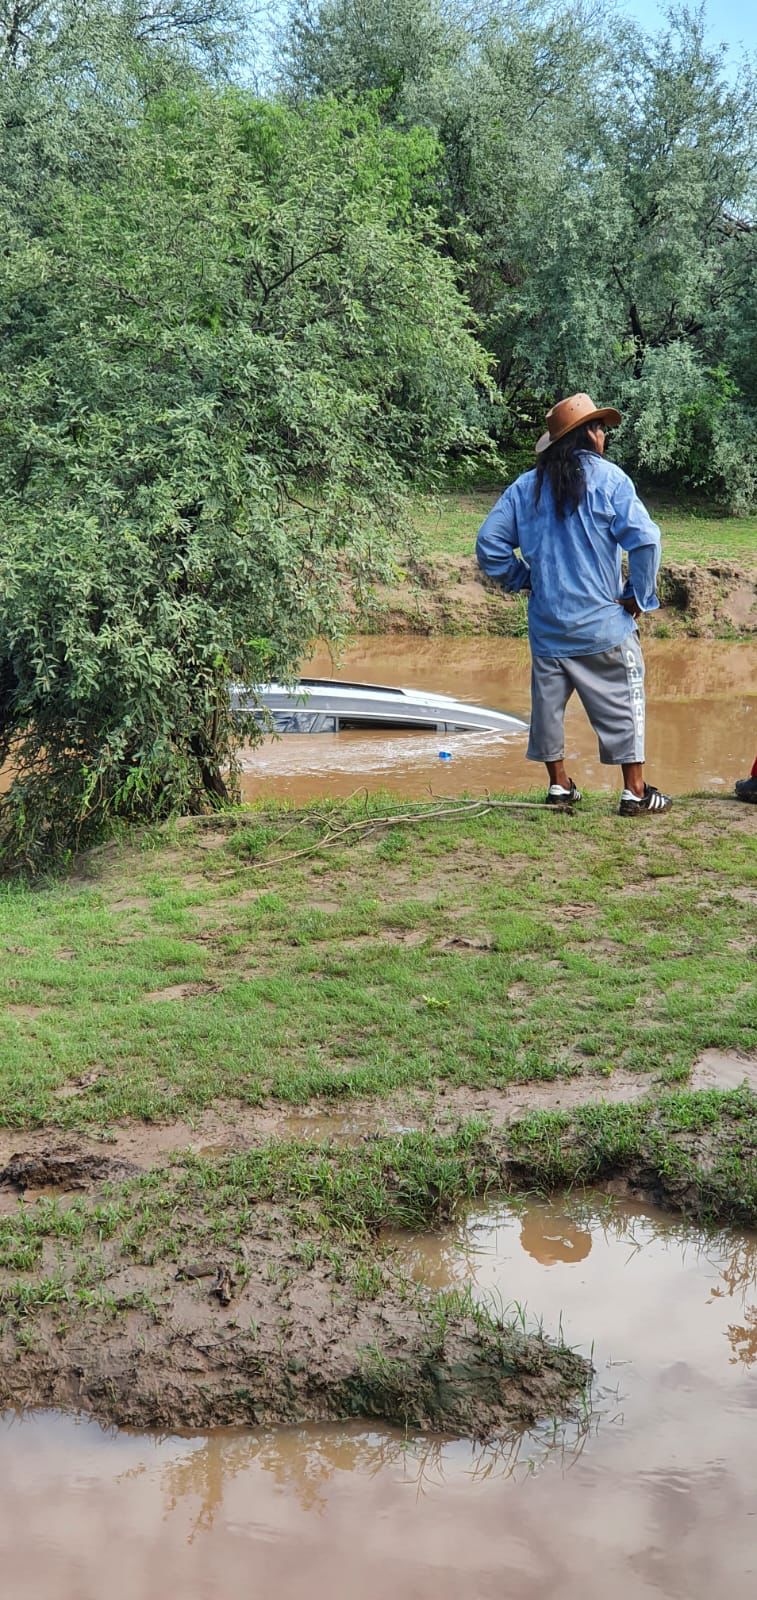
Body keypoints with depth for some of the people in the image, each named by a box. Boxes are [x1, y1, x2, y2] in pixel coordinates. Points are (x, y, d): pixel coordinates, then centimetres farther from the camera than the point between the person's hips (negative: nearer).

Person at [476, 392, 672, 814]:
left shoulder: (526, 486, 6)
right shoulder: (607, 477, -7)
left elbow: (490, 542, 5)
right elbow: (644, 538, -16)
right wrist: (639, 595, -5)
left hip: (547, 625, 4)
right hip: (603, 624, -4)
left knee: (549, 701, 16)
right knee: (623, 702, 4)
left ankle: (559, 785, 21)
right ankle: (636, 792, 4)